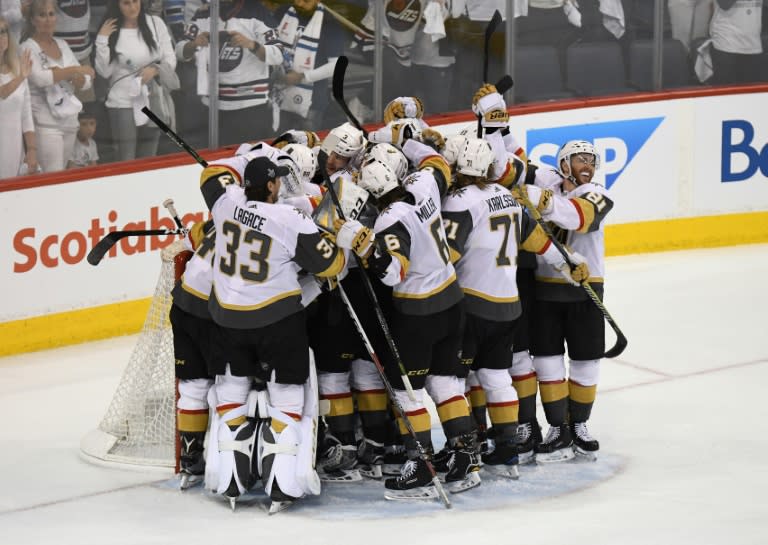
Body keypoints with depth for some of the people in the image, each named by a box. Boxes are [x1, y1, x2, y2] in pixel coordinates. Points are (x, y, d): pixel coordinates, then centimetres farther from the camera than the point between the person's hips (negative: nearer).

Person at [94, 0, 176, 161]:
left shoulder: (155, 24, 1)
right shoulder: (110, 30, -3)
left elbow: (170, 60, 2)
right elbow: (104, 71, -7)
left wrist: (155, 69, -17)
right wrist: (102, 39, -14)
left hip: (153, 101, 2)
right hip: (123, 103, -2)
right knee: (126, 161, -8)